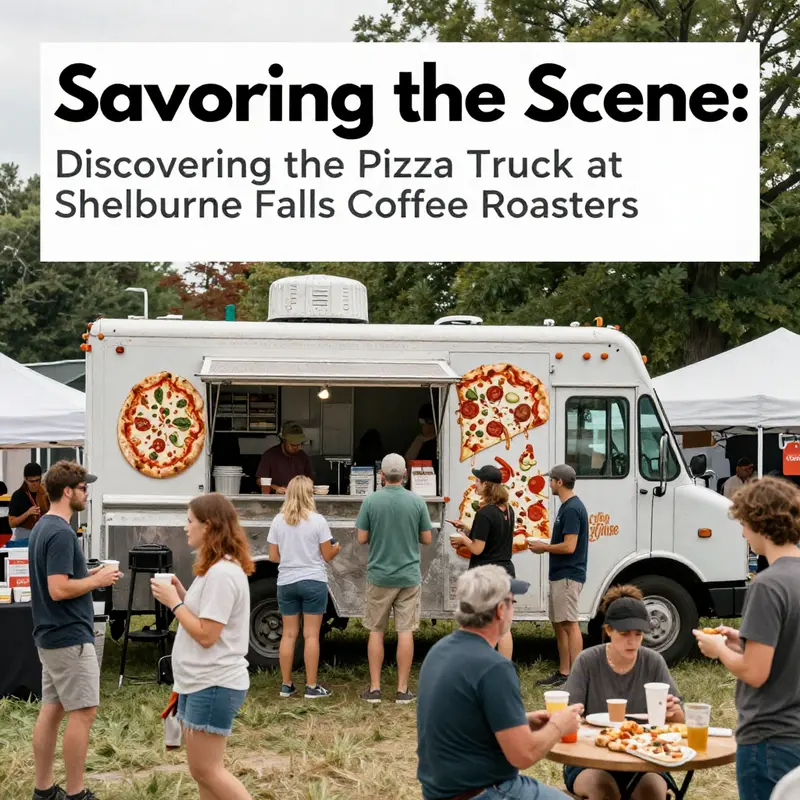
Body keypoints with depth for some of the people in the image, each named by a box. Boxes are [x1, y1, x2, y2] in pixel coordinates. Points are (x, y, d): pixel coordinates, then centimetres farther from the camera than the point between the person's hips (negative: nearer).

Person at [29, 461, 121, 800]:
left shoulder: (42, 526, 12)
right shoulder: (61, 532, -20)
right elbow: (59, 589, -25)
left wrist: (90, 574, 11)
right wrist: (97, 580, -13)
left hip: (51, 634, 10)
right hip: (70, 637, -10)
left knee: (51, 709, 12)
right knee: (83, 711, -3)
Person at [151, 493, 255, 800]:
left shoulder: (222, 573, -20)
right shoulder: (215, 568, 13)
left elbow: (206, 635, -22)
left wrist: (174, 602, -13)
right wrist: (182, 594, 5)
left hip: (213, 685, -11)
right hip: (200, 682, 11)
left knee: (206, 770, -5)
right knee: (201, 769, 14)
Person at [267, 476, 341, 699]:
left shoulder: (278, 521, -1)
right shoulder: (317, 520, -10)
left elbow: (273, 557, 3)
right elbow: (327, 555, -4)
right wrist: (337, 548, 18)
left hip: (286, 583, 3)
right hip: (313, 582, -3)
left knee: (289, 634, 10)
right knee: (311, 635, 1)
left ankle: (286, 685, 15)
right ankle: (311, 687, 4)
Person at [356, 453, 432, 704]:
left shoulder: (371, 501, -8)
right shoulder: (417, 501, -4)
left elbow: (361, 538, -5)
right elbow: (427, 539, 1)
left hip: (379, 576, 0)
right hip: (409, 576, 0)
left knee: (376, 631, 9)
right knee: (405, 632, 4)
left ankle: (374, 688, 11)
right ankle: (402, 690, 6)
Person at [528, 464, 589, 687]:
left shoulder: (572, 509, -17)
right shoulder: (568, 507, 15)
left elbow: (569, 546, -23)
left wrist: (544, 548, -10)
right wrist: (545, 546, 12)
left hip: (567, 576, -11)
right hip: (561, 574, 11)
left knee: (569, 624, -8)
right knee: (559, 624, 13)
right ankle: (563, 673, 18)